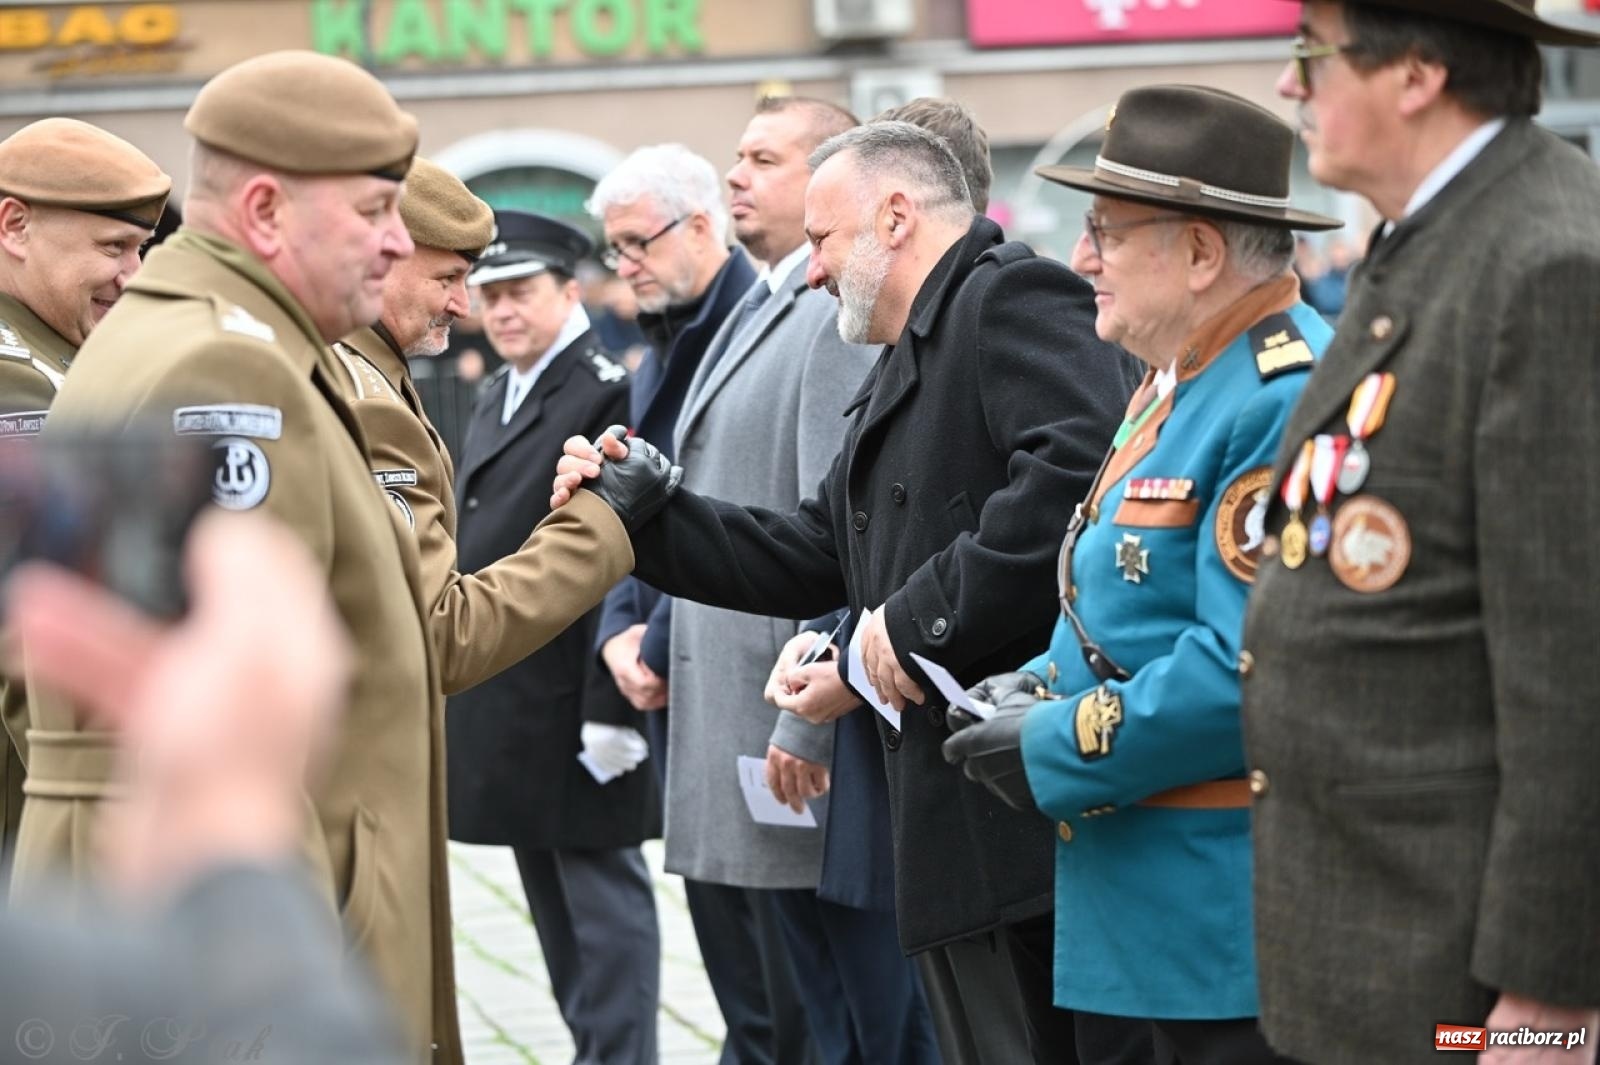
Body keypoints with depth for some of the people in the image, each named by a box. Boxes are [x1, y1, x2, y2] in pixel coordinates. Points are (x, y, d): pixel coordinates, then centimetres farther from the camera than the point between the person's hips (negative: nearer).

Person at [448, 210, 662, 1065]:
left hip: (582, 712, -9)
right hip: (511, 713, 9)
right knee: (553, 909, 15)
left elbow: (622, 562, -18)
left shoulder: (608, 394, -14)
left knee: (604, 905, -1)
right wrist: (460, 695, 17)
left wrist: (613, 708, -21)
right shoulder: (496, 403, 16)